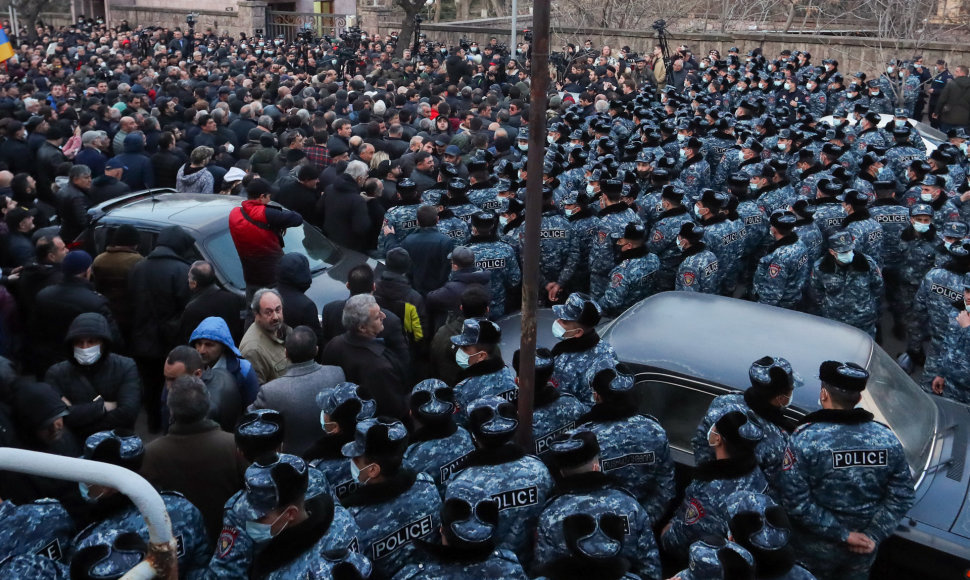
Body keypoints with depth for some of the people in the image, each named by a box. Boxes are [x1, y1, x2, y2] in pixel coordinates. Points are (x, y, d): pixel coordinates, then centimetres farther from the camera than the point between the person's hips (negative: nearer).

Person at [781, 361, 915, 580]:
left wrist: (843, 534, -16)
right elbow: (901, 496, -7)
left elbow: (796, 502, -23)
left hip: (815, 552, -3)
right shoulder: (888, 439, -7)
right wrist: (873, 535, -9)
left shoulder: (805, 438, -20)